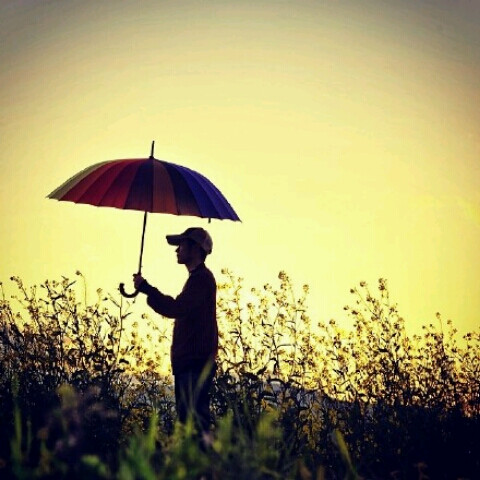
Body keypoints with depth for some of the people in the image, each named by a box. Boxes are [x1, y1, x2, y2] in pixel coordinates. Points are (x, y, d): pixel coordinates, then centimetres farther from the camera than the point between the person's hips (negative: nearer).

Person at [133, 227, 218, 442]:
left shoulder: (201, 278, -12)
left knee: (195, 418, -16)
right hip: (190, 362, 11)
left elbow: (176, 309, -23)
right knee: (189, 418, 10)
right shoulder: (198, 278, 23)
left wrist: (145, 288, -17)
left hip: (195, 364, -11)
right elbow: (179, 310, 27)